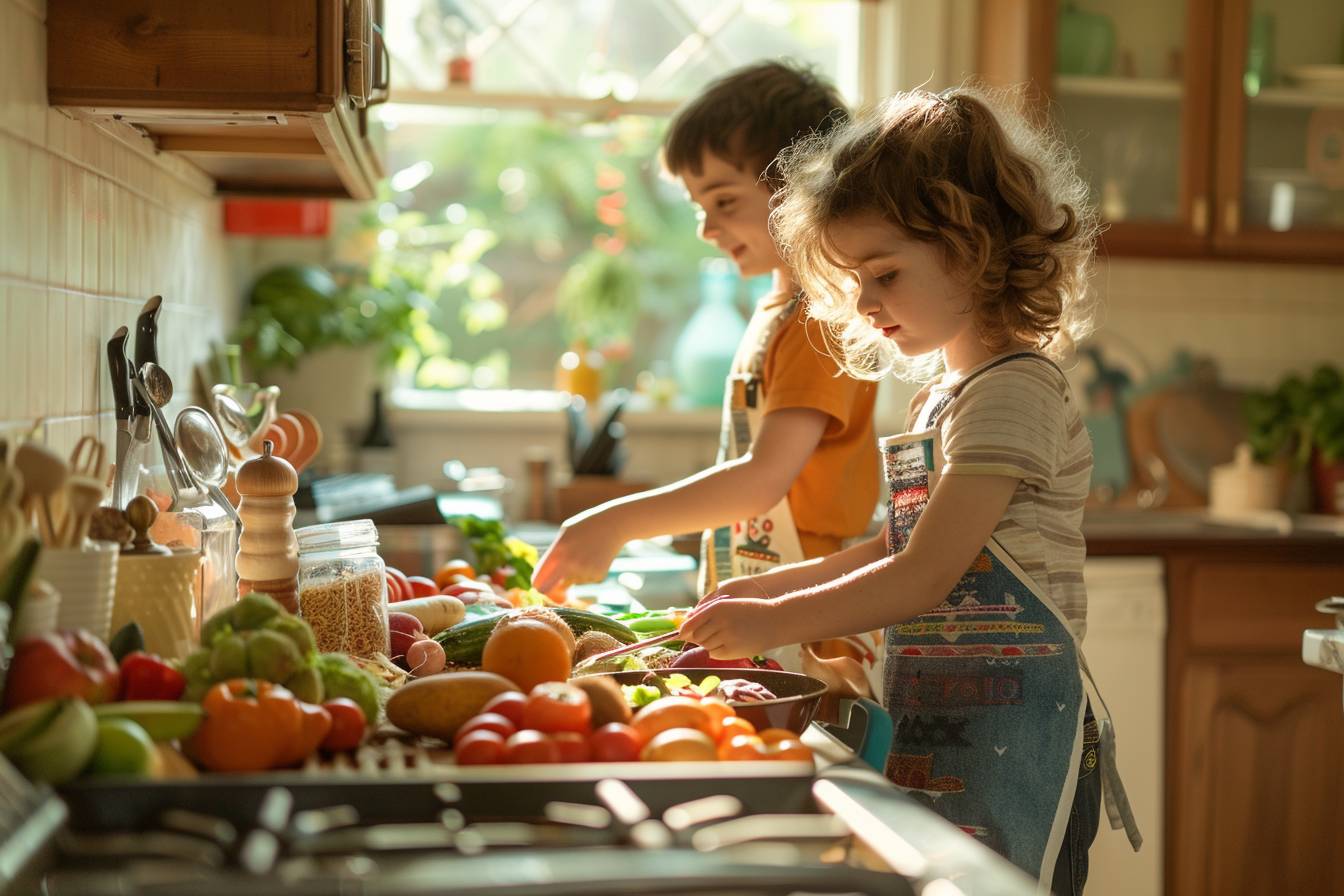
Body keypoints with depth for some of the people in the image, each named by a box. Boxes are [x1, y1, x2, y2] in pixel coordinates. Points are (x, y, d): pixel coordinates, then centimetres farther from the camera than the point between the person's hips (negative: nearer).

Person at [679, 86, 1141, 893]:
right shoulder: (945, 390, 14)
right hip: (938, 731, 9)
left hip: (1009, 740, -9)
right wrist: (776, 585, 14)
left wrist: (776, 622, -15)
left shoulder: (1015, 391, -16)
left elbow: (926, 575, -20)